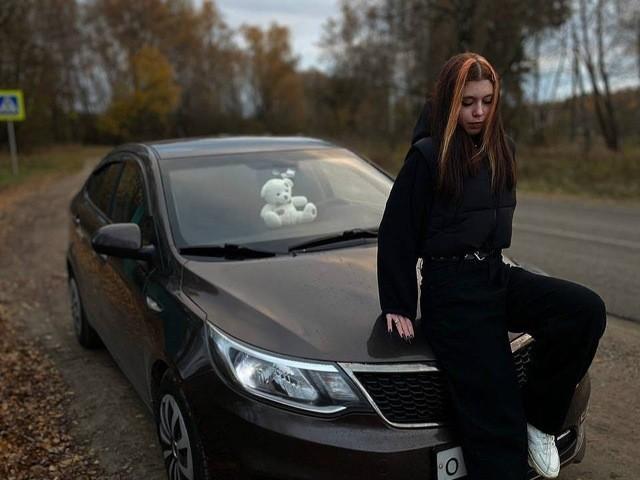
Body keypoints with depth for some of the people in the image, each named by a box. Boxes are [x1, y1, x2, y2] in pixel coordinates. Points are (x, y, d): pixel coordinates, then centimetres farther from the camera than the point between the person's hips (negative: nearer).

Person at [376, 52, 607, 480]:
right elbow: (396, 234, -7)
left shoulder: (502, 150, 10)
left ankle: (539, 416, -2)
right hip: (451, 290, -6)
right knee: (495, 416, -8)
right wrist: (398, 306, -5)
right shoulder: (427, 156, -9)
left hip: (497, 275, 6)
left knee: (587, 309, -19)